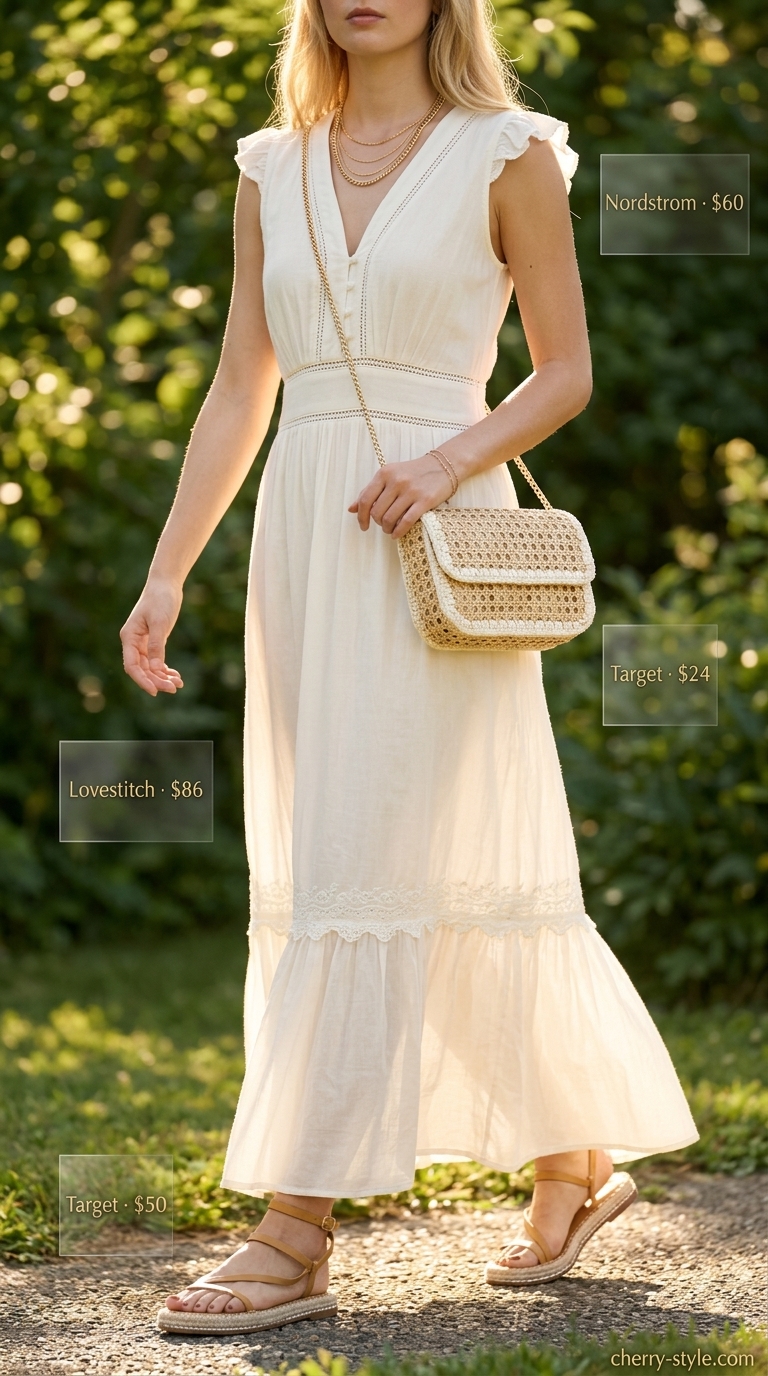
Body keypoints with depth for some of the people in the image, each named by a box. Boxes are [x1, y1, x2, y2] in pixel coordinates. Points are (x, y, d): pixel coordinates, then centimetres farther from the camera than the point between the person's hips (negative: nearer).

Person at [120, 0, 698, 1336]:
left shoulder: (506, 155, 0)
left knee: (365, 866, -10)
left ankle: (295, 1235, -8)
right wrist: (167, 571, 6)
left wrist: (449, 460, -17)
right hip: (301, 536, 6)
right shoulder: (272, 170, 13)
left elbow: (566, 371, 1)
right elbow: (240, 388, 13)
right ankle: (577, 1162, 22)